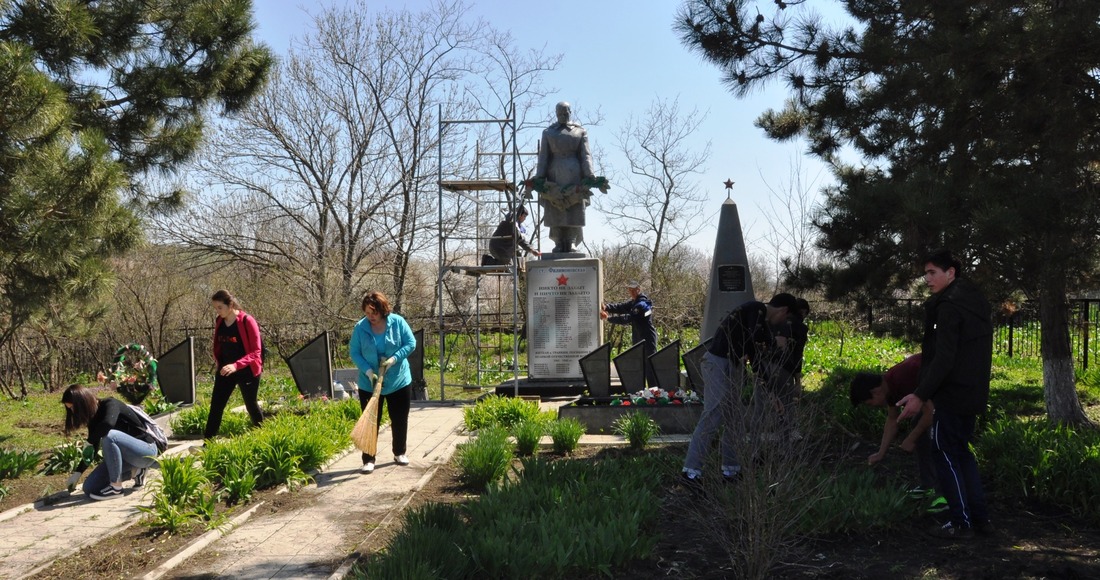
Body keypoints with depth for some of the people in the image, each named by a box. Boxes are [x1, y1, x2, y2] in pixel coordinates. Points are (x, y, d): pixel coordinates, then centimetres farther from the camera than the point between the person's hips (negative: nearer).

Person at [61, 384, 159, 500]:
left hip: (147, 450, -8)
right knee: (89, 488, -3)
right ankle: (135, 472, 9)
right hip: (127, 456, 8)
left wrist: (89, 443, -23)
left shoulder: (110, 404, -16)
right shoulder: (94, 417, 6)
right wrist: (77, 472, 10)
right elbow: (93, 448, 14)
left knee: (108, 435, -34)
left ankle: (116, 488, -22)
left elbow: (107, 424, -38)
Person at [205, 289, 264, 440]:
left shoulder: (247, 321, -18)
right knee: (216, 405, 1)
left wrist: (236, 365, -31)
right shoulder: (219, 322, 1)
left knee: (251, 405, 8)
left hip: (247, 371, -5)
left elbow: (256, 352, -19)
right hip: (225, 370, 5)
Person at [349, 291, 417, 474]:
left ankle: (399, 453, 29)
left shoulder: (397, 322, -10)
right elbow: (354, 352, -5)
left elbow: (411, 343, -7)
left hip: (398, 381, 1)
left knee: (400, 420, 12)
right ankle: (368, 460, 8)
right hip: (369, 383, -1)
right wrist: (368, 370, -19)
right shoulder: (360, 327, -10)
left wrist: (394, 359, -20)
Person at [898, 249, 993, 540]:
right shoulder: (975, 300, 11)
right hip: (973, 392, 9)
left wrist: (921, 395, -23)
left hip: (952, 393, -9)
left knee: (945, 454, 0)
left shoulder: (949, 306, -18)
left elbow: (944, 358, -24)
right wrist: (929, 348, 21)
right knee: (961, 451, 18)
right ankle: (980, 517, 20)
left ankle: (961, 522, 3)